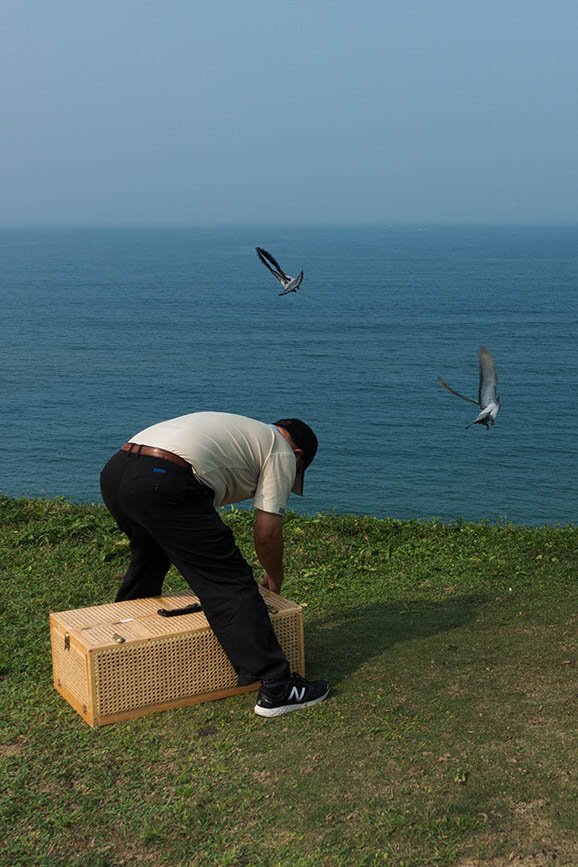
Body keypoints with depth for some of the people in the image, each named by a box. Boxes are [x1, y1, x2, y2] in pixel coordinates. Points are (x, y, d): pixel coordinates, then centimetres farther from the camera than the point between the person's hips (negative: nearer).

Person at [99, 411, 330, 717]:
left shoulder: (238, 431, 36)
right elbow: (267, 533, 8)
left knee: (149, 556, 36)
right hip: (162, 485, -9)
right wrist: (274, 581, 25)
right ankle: (276, 688, -3)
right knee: (230, 585, -4)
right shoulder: (282, 453, 13)